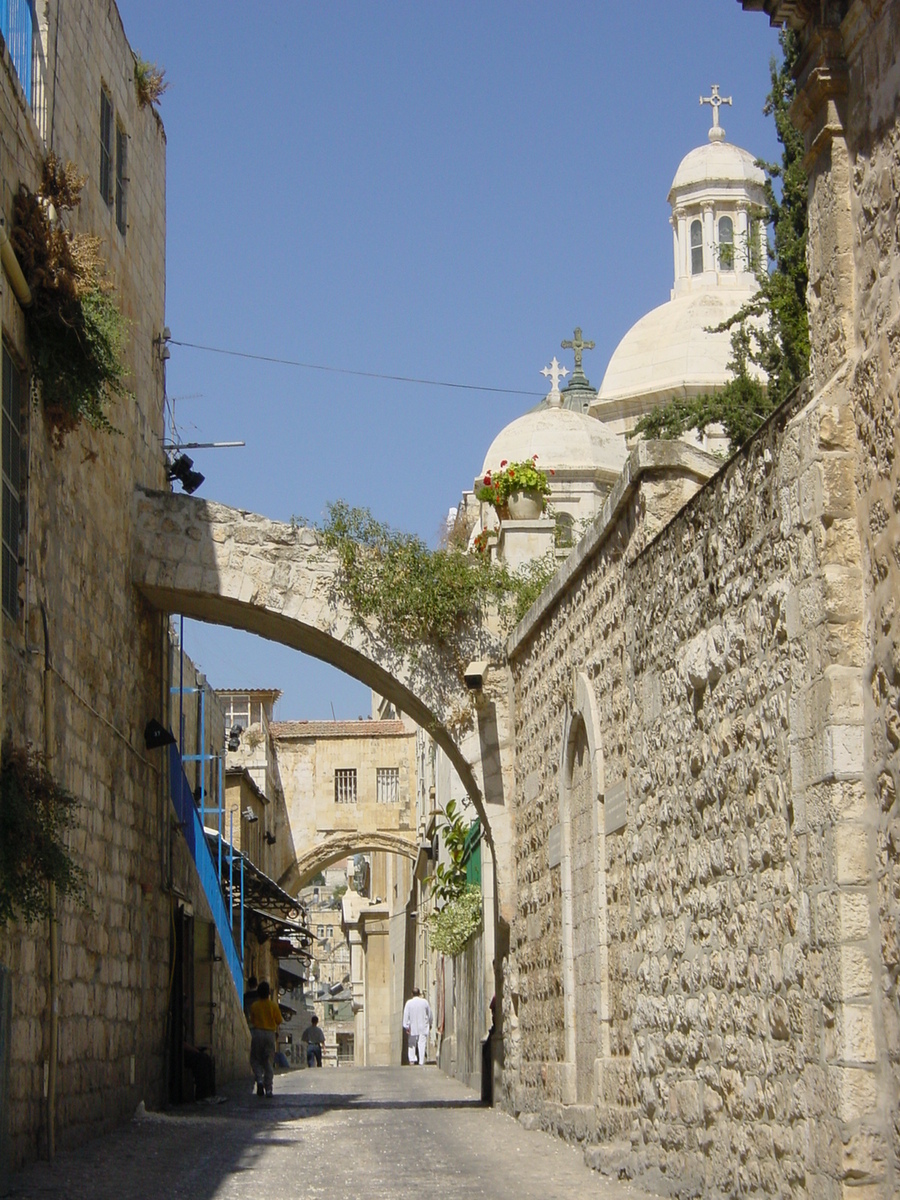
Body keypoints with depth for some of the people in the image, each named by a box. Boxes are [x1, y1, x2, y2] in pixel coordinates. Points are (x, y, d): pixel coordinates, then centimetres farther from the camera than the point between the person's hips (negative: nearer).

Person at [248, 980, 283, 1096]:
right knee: (268, 1062, 6)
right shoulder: (273, 1005, -2)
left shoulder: (254, 1006, -3)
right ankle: (268, 1089, 1)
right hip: (270, 1033, 1)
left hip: (257, 1033, -1)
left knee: (255, 1059, 12)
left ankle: (259, 1079, -14)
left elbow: (252, 1021, 3)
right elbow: (278, 1021, 4)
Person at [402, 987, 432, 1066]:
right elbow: (429, 1014, 9)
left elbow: (406, 1015, -7)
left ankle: (412, 1060, 4)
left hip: (412, 1027, -1)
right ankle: (421, 1062, -1)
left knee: (412, 1044, 12)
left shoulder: (409, 1003, -6)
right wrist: (429, 1024, 22)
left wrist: (406, 1026, -3)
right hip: (423, 1027, 1)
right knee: (422, 1044, 2)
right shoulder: (425, 1002, -1)